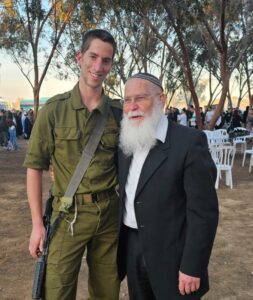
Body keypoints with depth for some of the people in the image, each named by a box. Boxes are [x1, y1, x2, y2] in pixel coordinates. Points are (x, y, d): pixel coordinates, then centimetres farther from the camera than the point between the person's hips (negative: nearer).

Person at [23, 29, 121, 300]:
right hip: (69, 215, -2)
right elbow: (35, 166, -3)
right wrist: (37, 223, -5)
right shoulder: (54, 109, -6)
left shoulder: (118, 112, 1)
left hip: (110, 214, 3)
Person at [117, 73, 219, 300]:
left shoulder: (189, 141, -16)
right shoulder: (125, 141, 4)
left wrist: (192, 267, -16)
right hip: (131, 248, 6)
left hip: (170, 254, -5)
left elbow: (203, 211, -17)